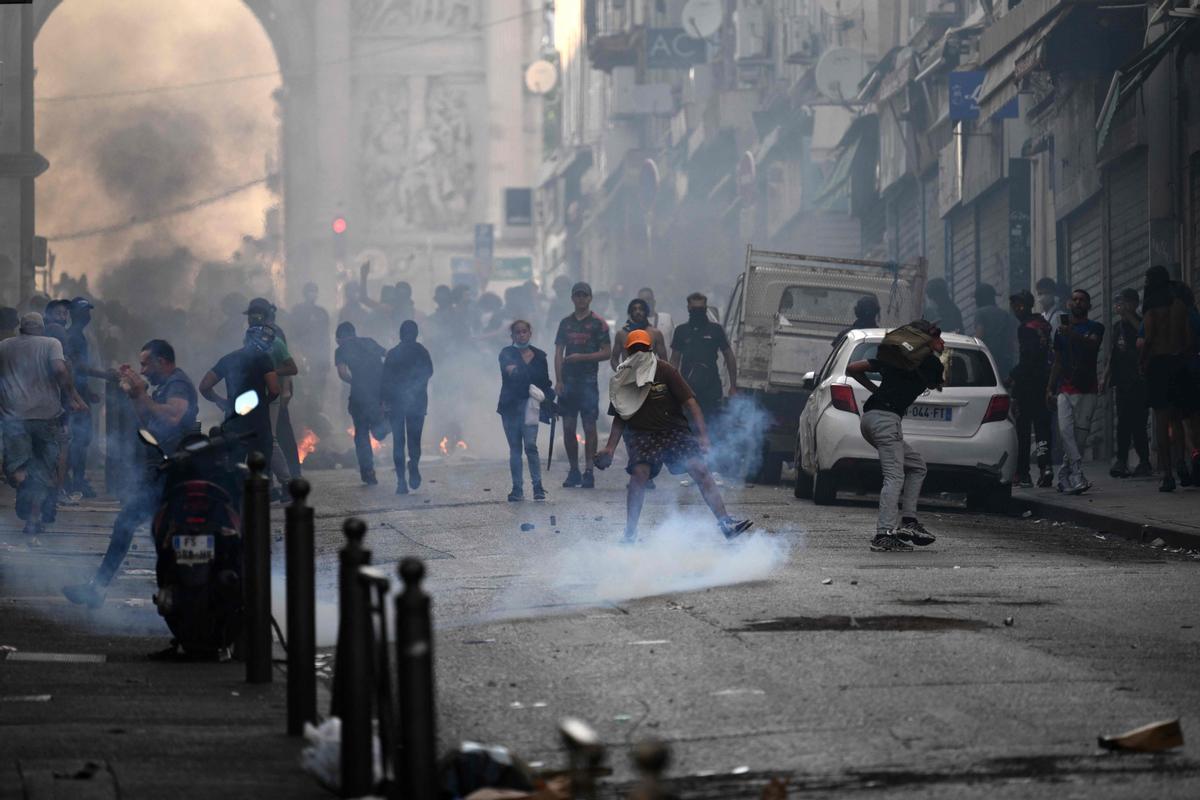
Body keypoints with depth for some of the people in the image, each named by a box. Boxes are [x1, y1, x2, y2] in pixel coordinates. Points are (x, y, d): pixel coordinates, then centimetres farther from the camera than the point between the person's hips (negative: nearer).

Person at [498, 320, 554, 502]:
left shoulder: (540, 356, 10)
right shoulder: (507, 353, 3)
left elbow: (545, 382, 14)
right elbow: (507, 364, -20)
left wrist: (546, 397, -3)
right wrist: (510, 368, -40)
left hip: (529, 405, 0)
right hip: (510, 405, 0)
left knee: (530, 445, -11)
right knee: (515, 448, 4)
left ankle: (537, 486, -4)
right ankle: (517, 488, 7)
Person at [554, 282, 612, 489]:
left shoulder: (598, 323, 1)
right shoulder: (566, 322, 13)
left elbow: (607, 353, -3)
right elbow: (559, 353, 11)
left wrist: (582, 357, -13)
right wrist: (558, 380, 0)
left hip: (588, 380, -4)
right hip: (568, 380, 4)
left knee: (589, 426, -5)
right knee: (568, 427, 3)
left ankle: (589, 472, -3)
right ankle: (573, 471, 11)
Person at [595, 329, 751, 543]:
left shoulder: (665, 371, -9)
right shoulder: (622, 380, -1)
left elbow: (690, 402, -9)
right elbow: (620, 418, 9)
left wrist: (702, 435, -17)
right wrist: (610, 448, 1)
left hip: (674, 429, 0)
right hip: (641, 434, 0)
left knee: (700, 470, -12)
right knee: (639, 473, -22)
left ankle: (725, 523, -11)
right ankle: (630, 533, -16)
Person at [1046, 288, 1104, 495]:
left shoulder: (1095, 328, 6)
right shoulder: (1061, 330, 16)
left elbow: (1092, 343, -18)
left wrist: (1072, 334, -35)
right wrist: (1050, 389, 14)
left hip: (1087, 389, -2)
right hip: (1065, 390, 2)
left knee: (1081, 432, -3)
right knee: (1065, 429, -16)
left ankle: (1065, 476, 8)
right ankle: (1077, 475, -22)